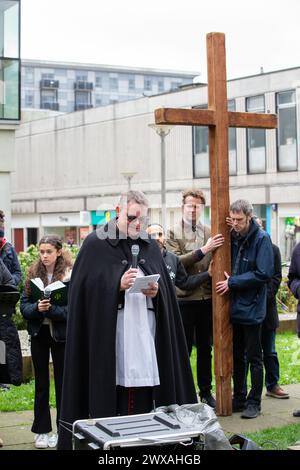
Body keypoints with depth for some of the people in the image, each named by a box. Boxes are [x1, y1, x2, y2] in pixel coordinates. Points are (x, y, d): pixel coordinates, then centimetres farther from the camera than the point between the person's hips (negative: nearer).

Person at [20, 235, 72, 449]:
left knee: (62, 382, 6)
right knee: (41, 383, 10)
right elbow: (24, 305, -2)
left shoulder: (70, 274, -10)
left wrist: (50, 309, -26)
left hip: (62, 334, -3)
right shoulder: (33, 274, 1)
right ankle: (42, 431, 18)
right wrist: (37, 308, -21)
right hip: (39, 334, 3)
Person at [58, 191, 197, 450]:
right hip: (108, 335, -4)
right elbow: (86, 289, -6)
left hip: (146, 336, 4)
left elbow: (167, 288, 15)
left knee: (144, 397, 3)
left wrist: (156, 291, -7)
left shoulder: (151, 245, 14)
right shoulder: (96, 244, 0)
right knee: (113, 399, -3)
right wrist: (118, 286, -17)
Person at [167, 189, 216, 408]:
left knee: (205, 348, 13)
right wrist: (202, 251, -23)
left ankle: (206, 391, 25)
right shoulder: (174, 233, -2)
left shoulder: (210, 233, 8)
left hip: (207, 298, 4)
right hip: (184, 298, -3)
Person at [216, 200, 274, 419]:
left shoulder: (261, 239, -12)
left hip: (252, 308, -6)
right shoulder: (232, 237, 6)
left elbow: (264, 274, -18)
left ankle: (254, 402, 14)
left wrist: (232, 282, -16)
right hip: (234, 307, 6)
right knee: (237, 357, 15)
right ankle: (239, 399, 26)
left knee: (254, 358, 4)